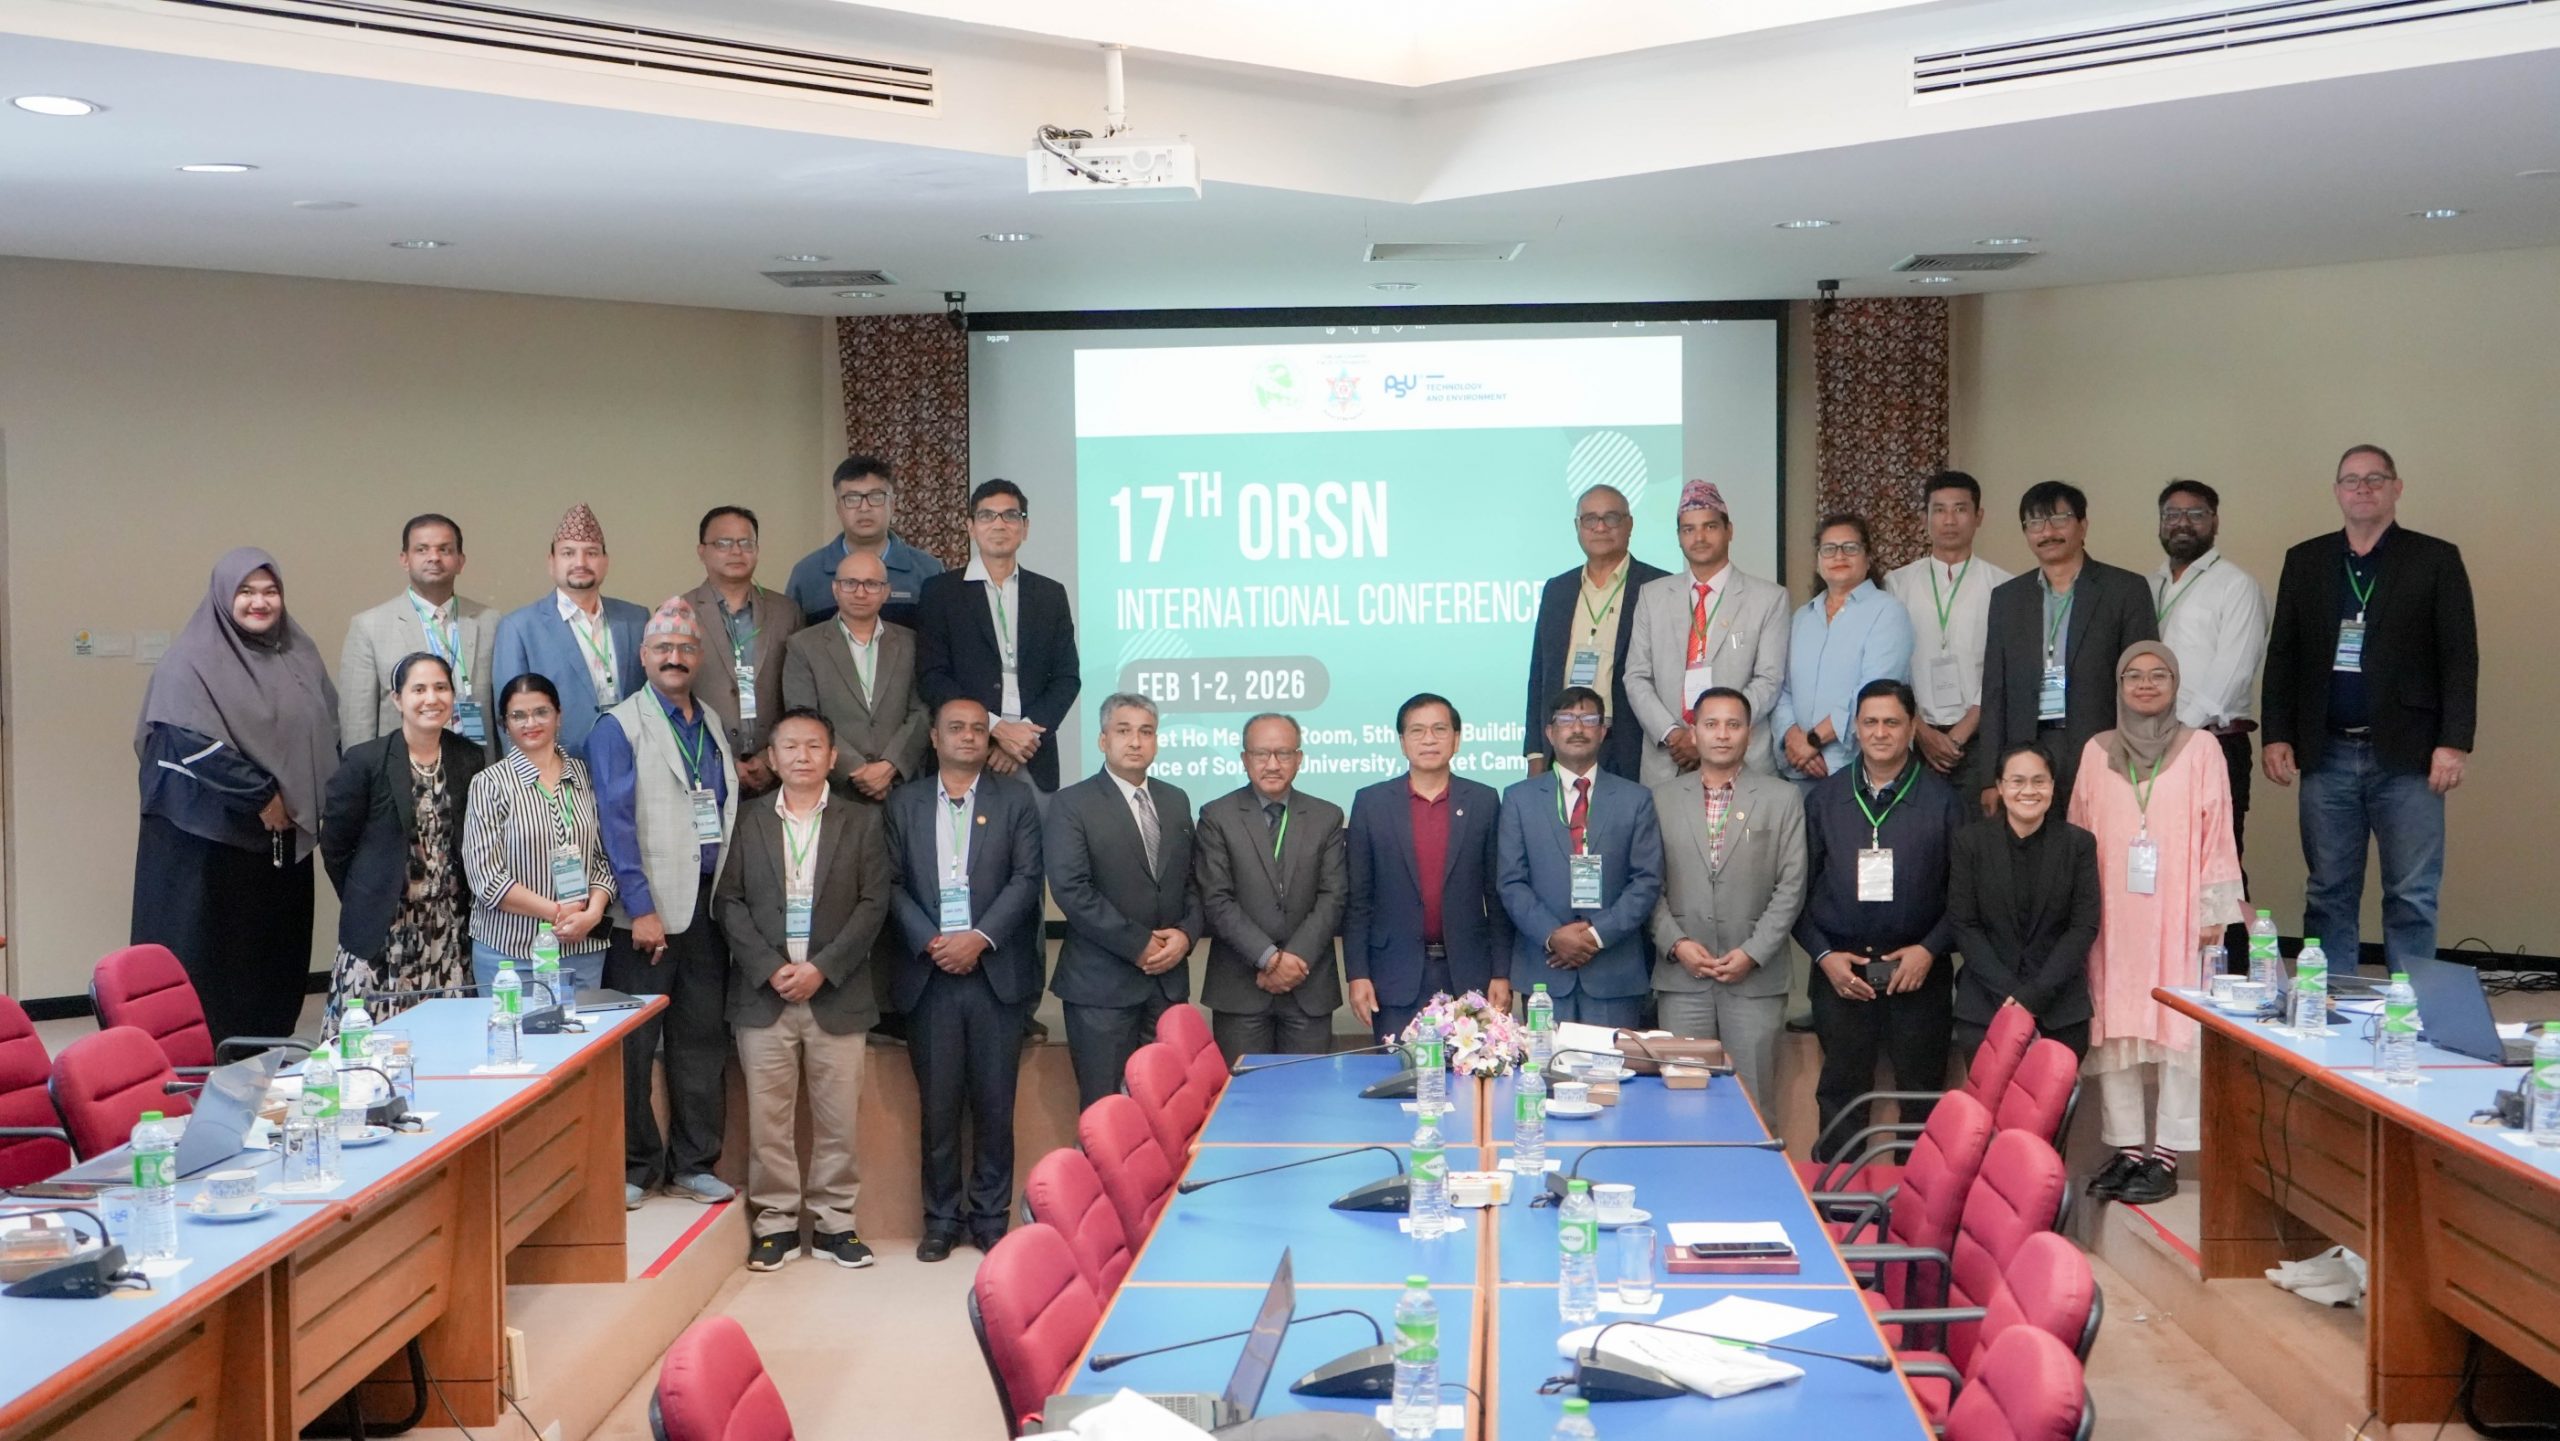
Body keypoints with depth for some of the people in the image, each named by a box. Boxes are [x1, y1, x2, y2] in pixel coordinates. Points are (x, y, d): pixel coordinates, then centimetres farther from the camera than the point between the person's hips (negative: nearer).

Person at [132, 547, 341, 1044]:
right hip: (211, 835, -6)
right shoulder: (191, 661, -8)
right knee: (209, 951, -3)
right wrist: (259, 795, -14)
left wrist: (311, 801, 2)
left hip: (286, 835, 6)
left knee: (277, 944, 8)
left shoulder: (299, 654, 11)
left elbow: (329, 731, 14)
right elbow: (191, 743, -17)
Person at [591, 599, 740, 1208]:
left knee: (703, 1041, 9)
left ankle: (693, 1163, 19)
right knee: (633, 1045, 1)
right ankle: (633, 1166, 11)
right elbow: (617, 821, -10)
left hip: (709, 905, 6)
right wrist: (640, 907, -16)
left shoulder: (713, 725, 15)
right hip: (647, 912, -5)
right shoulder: (618, 727, -3)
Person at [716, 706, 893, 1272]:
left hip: (836, 994, 0)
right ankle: (775, 1224, 12)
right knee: (767, 1118, 2)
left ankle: (833, 1221, 13)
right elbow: (728, 902, 2)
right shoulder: (746, 821, 7)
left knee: (838, 1117, 2)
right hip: (762, 993, 0)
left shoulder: (861, 822, 7)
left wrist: (822, 968, -10)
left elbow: (873, 903, 0)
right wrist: (771, 969, -10)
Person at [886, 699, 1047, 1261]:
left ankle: (991, 1216, 12)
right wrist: (931, 942, -10)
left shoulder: (1015, 800, 8)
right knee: (938, 1104, 3)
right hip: (930, 976, 0)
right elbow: (893, 884, 3)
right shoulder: (904, 803, 10)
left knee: (995, 1104, 2)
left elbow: (1026, 879, 0)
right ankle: (941, 1217, 13)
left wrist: (981, 937, -11)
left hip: (996, 973, 0)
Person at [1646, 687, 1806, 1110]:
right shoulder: (1662, 799, 8)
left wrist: (1753, 952, -8)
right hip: (1681, 978, 1)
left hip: (1756, 978, -1)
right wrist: (1676, 943, -7)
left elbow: (1791, 886, 0)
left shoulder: (1782, 798, 5)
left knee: (1753, 1103, 1)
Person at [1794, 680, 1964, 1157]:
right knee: (1840, 1093, 7)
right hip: (1840, 972, 1)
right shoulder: (1824, 799, 7)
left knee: (1922, 1094, 4)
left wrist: (1930, 949, -11)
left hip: (1918, 972, -1)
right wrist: (1824, 955, -4)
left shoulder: (1942, 801, 1)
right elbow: (1798, 889, 6)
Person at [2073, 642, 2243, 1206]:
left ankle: (2166, 1154, 1)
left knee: (2179, 1029, -3)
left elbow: (2217, 835, 1)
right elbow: (2078, 834, 11)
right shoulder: (2096, 752, 8)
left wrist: (2215, 911, -4)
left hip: (2177, 915, -2)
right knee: (2112, 1027, 2)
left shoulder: (2201, 752, 2)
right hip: (2112, 914, 3)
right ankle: (2127, 1148, 10)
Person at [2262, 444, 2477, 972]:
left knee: (2413, 897, 1)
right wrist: (2277, 736, 2)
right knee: (2328, 893, 8)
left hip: (2406, 754, -2)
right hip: (2327, 753, 3)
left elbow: (2460, 657, -3)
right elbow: (2282, 655, 10)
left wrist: (2455, 743, -10)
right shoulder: (2304, 561, 10)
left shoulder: (2436, 560, 2)